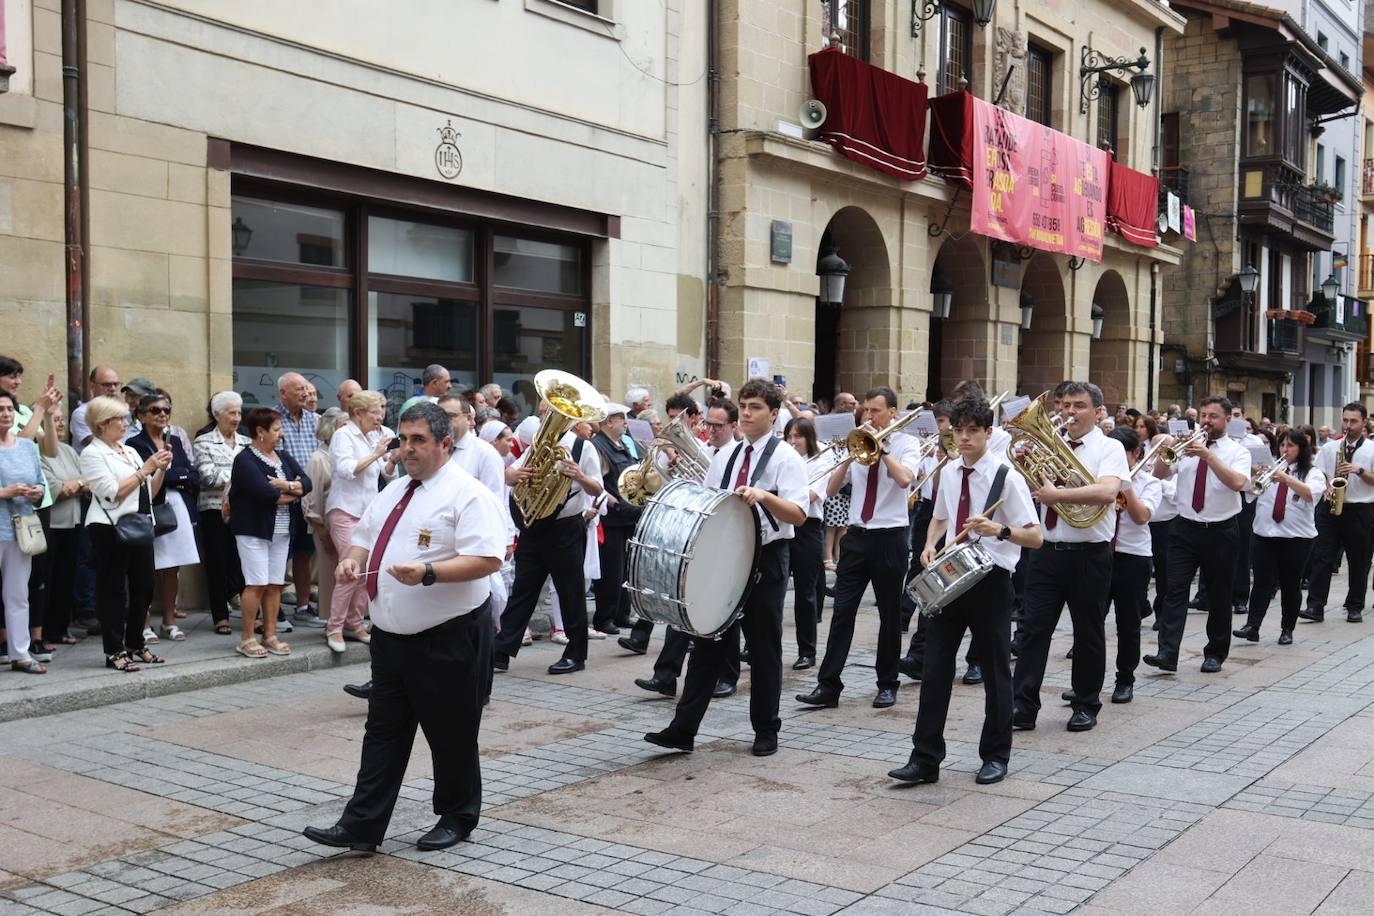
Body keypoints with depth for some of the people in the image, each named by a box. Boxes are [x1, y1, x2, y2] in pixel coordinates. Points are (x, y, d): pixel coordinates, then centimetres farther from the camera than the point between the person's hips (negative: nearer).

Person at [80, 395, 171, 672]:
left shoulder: (130, 451, 15)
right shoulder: (92, 454, -5)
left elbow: (148, 493, 16)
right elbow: (113, 492, -16)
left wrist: (161, 470, 1)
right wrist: (145, 469, -14)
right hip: (110, 528, -7)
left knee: (142, 587, 9)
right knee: (113, 589, 0)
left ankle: (135, 645, 21)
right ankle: (114, 651, 5)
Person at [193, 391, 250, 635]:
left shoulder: (246, 442, 13)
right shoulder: (203, 442, 2)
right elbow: (209, 477, -10)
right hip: (215, 510, -3)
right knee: (218, 564, 2)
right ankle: (220, 617, 10)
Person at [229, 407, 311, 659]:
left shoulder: (283, 456, 13)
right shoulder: (245, 460, -9)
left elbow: (306, 483, 4)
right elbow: (264, 493, -21)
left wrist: (285, 485, -14)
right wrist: (293, 493, -6)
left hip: (281, 530, 7)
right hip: (253, 529, -7)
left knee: (275, 584, 7)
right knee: (257, 584, -7)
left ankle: (270, 635, 14)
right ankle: (247, 639, 1)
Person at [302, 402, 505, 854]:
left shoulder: (467, 494, -13)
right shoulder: (393, 492, 13)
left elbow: (487, 559, -22)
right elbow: (363, 539, 22)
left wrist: (427, 573, -32)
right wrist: (352, 559, -1)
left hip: (446, 637, -7)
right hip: (390, 634, 7)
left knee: (451, 733, 7)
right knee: (383, 731, 10)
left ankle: (457, 818, 24)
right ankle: (361, 826, 14)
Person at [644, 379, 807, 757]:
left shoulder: (785, 457, -6)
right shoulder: (725, 456, 11)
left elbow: (799, 515, -18)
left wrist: (762, 495, -32)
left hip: (765, 559, -5)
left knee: (764, 648, 6)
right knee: (709, 643, 5)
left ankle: (766, 730, 20)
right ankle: (682, 729, 6)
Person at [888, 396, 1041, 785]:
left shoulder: (1006, 477, -10)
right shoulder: (949, 473, 6)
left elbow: (1035, 537, -12)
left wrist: (999, 530, -31)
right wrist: (929, 545, 3)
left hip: (990, 582, -5)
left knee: (995, 672, 8)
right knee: (935, 668, 2)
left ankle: (995, 757, 23)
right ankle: (925, 759, 7)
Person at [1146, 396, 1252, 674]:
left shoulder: (1237, 451, 0)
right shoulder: (1187, 446, 8)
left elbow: (1237, 483, -19)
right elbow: (1159, 474, 0)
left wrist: (1209, 456, -25)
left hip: (1220, 533, -1)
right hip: (1185, 529, 2)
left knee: (1219, 596, 8)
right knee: (1175, 589, -9)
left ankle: (1215, 654, 22)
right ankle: (1167, 653, -14)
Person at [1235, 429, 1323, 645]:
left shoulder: (1312, 473, 2)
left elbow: (1310, 493, -19)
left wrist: (1285, 478, -32)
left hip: (1297, 538, -2)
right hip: (1264, 534, 2)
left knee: (1291, 585, 6)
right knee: (1262, 582, -4)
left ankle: (1287, 630, 15)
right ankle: (1252, 626, -9)